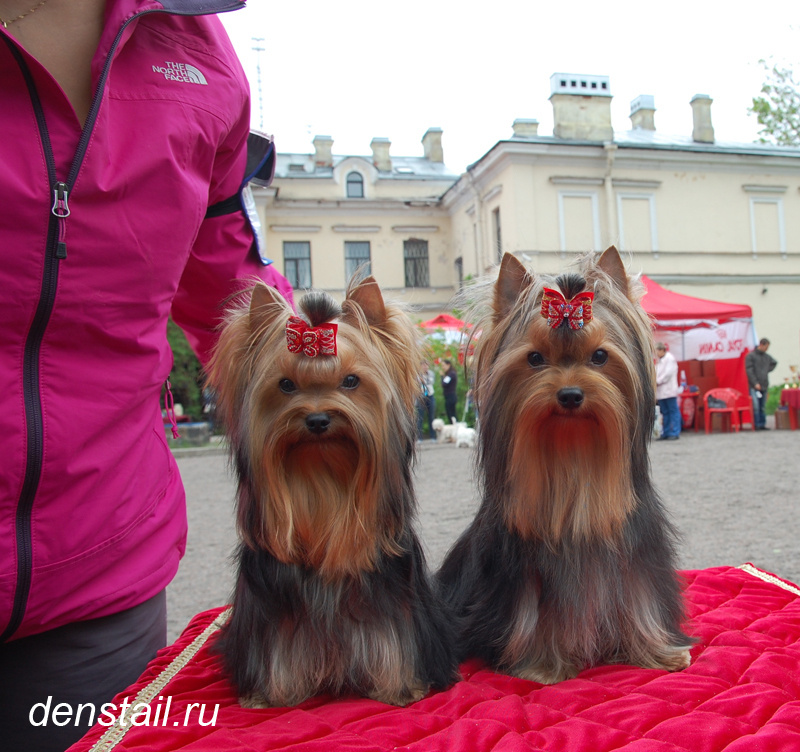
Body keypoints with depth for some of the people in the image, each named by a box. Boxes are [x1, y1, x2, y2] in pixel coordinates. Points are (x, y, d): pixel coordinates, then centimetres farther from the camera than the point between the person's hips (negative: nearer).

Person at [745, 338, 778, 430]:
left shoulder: (767, 356, 13)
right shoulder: (750, 356, -5)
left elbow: (774, 363, 32)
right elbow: (749, 370, -10)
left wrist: (768, 370, 14)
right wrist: (755, 383, -15)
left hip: (764, 386, 6)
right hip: (754, 387, -6)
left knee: (762, 407, 8)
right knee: (755, 406, -11)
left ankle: (762, 424, 12)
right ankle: (757, 425, -9)